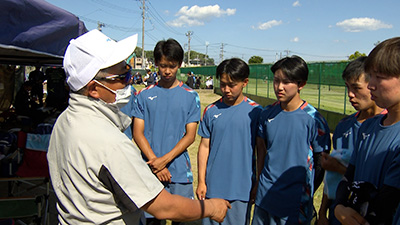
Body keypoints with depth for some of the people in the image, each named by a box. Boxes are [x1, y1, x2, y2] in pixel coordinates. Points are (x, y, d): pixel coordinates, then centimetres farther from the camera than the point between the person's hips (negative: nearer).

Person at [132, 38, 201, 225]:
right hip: (150, 170, 1)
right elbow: (137, 133, 1)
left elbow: (190, 136, -2)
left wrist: (165, 159, -12)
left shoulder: (190, 96, 2)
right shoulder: (144, 95, 5)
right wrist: (154, 161, -11)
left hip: (179, 171, 0)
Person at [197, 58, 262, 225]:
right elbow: (204, 146, 4)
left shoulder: (255, 111, -5)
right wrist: (201, 182, 4)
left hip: (242, 188, -2)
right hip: (213, 187, 2)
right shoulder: (211, 111, 0)